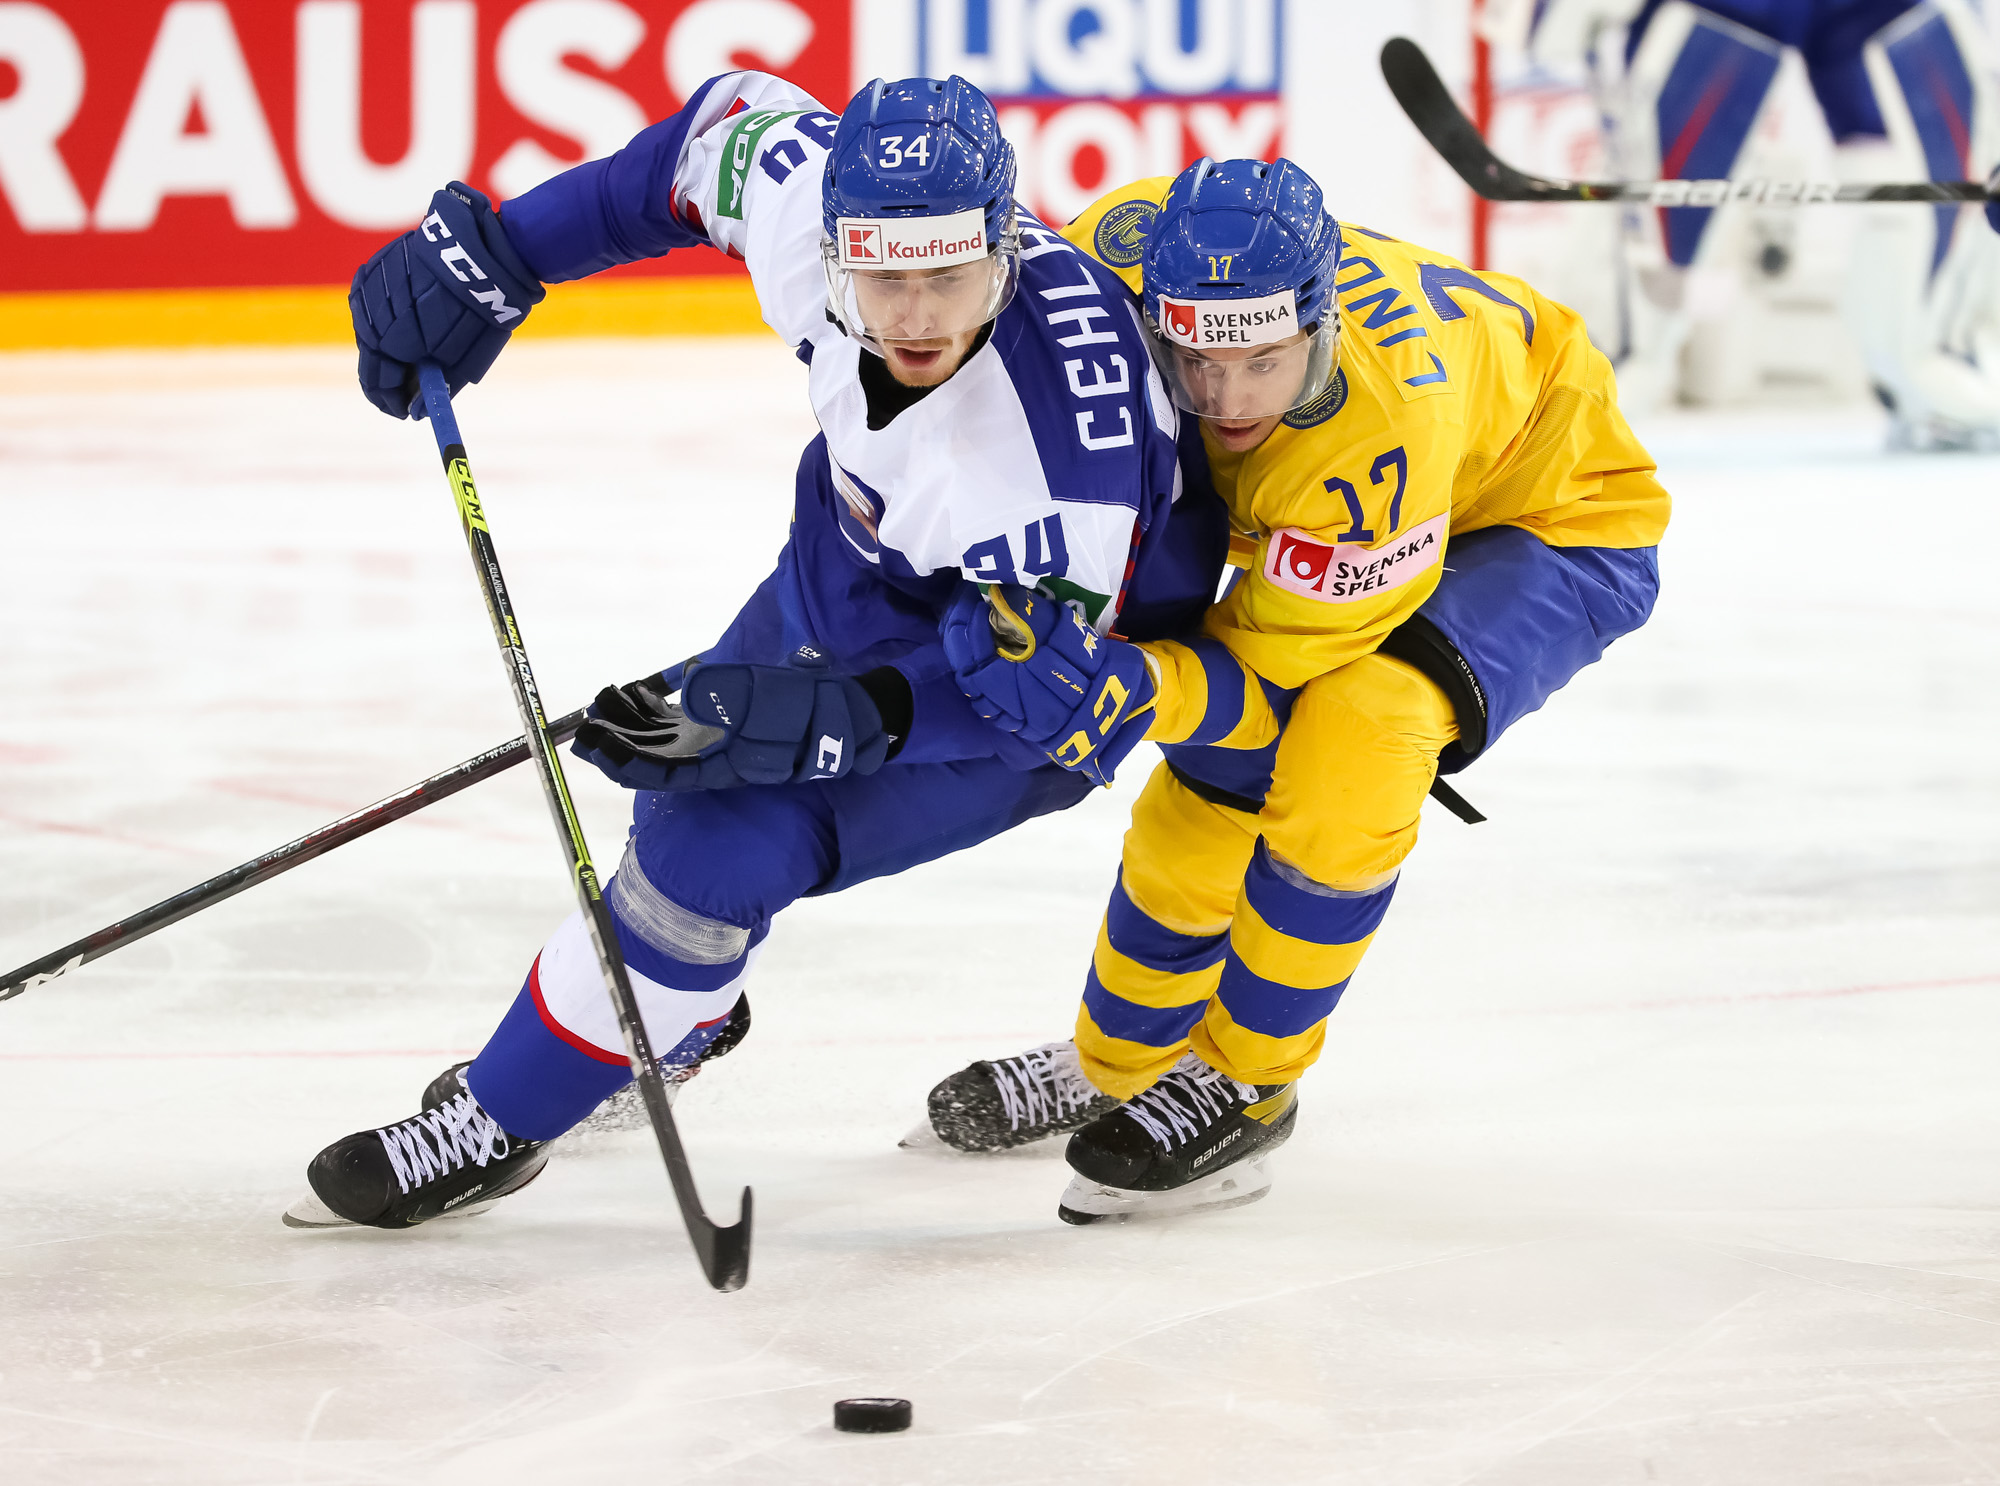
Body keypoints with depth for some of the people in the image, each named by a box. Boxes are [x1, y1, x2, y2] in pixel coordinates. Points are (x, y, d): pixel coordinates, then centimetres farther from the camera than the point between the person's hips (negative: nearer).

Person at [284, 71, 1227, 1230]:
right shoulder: (810, 196, -28)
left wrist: (837, 719, -39)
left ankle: (500, 1127, 5)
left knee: (720, 843, -17)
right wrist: (490, 252, -7)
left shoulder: (1062, 446, -42)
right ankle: (685, 1019, 57)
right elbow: (728, 125, -5)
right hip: (859, 560, 7)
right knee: (698, 761, 23)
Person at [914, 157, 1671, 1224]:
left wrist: (1131, 691, -51)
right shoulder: (1126, 247, -29)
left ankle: (1241, 1088, -9)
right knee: (1217, 775, 4)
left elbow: (1287, 657, -34)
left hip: (1555, 525, -7)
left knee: (1338, 759, -29)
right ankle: (1120, 1065, 30)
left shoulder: (1381, 424, -44)